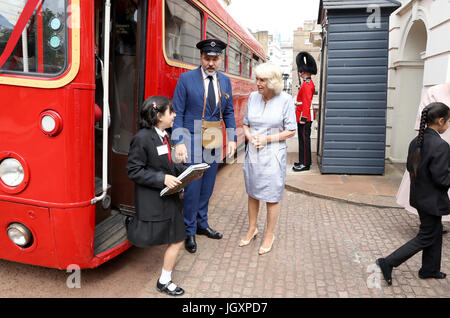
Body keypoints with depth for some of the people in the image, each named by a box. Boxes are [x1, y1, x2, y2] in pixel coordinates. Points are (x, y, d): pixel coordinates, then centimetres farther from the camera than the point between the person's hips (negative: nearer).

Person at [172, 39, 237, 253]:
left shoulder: (225, 81, 8)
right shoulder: (186, 79, -5)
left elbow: (229, 112, 14)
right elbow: (177, 113, -7)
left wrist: (232, 139, 5)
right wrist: (179, 142, -14)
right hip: (192, 140, -4)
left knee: (207, 187, 13)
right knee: (192, 187, -1)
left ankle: (202, 224, 30)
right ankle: (189, 231, 16)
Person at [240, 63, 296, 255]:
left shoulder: (285, 100, -10)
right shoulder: (253, 97, 2)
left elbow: (291, 131, -7)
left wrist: (267, 139, -16)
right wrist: (250, 137, -10)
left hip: (273, 154, -4)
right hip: (252, 153, 4)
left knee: (272, 197, 7)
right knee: (252, 193, 16)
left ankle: (269, 235, 25)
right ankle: (252, 229, 36)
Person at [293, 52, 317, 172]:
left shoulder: (307, 84, -16)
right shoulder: (308, 83, 16)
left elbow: (307, 103, -21)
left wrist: (303, 118, -21)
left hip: (304, 117, -10)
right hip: (304, 117, 10)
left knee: (304, 139, -5)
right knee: (303, 139, 15)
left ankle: (305, 164, 1)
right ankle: (304, 161, 24)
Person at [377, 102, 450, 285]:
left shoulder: (416, 141, 1)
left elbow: (410, 167, 8)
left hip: (419, 195, 9)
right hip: (433, 199, -9)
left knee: (435, 232, 23)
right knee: (426, 237, 5)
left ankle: (430, 269, 37)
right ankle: (388, 263, 3)